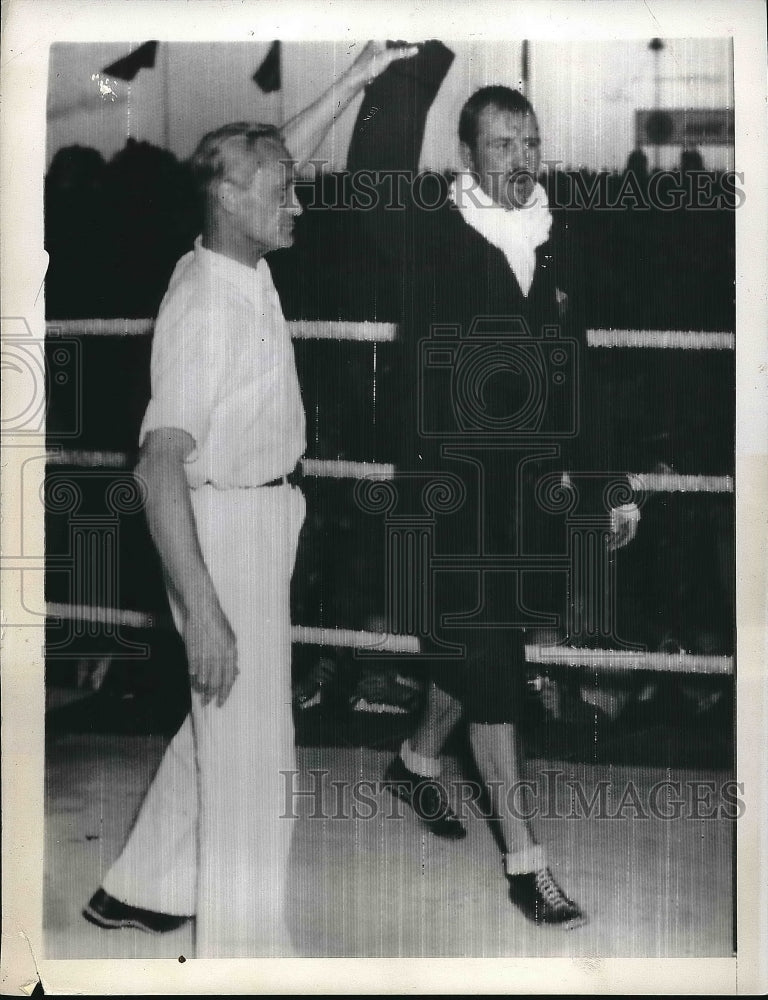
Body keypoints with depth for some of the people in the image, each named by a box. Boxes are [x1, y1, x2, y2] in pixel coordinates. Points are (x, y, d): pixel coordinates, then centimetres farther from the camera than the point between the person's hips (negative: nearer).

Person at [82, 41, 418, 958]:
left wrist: (357, 78, 17)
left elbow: (275, 156, 21)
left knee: (223, 724, 20)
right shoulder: (203, 308, -23)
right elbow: (160, 465, -29)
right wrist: (202, 610, -32)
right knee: (252, 751, -2)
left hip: (262, 515, 10)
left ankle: (140, 890, 34)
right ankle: (243, 946, 11)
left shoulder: (241, 264, 2)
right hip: (225, 529, -10)